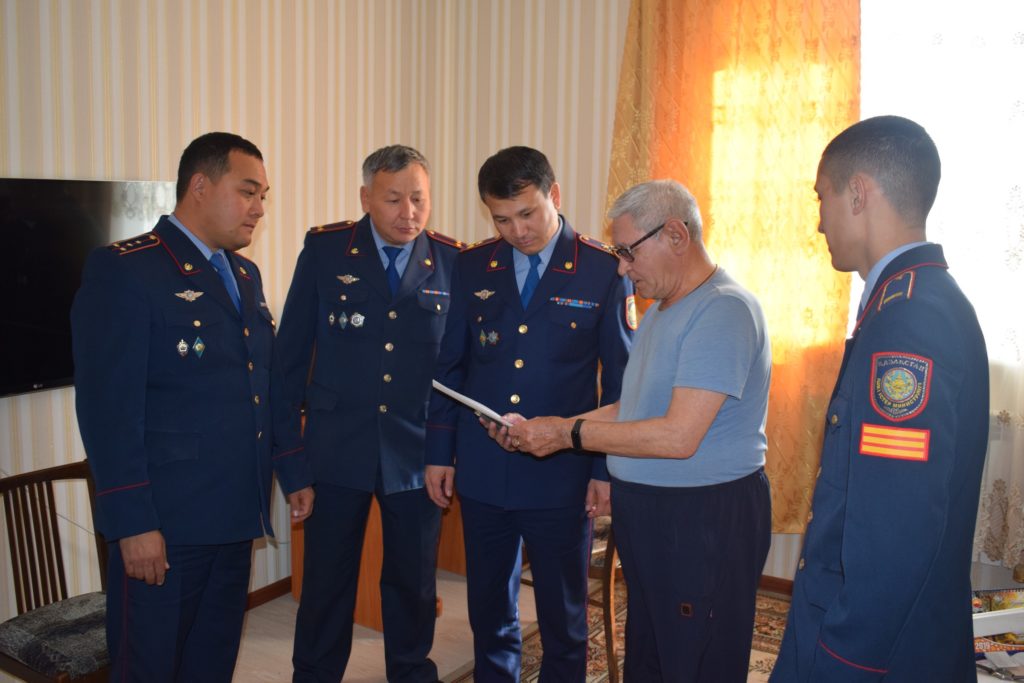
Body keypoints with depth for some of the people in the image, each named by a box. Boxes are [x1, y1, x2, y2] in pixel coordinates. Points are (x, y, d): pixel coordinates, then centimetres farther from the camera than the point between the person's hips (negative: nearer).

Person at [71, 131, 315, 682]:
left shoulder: (245, 275, 13)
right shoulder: (122, 270, -12)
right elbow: (107, 406, -17)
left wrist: (293, 471, 14)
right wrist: (133, 523, -19)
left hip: (235, 517, 7)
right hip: (163, 524, -7)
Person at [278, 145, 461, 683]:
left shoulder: (452, 262, -2)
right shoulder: (324, 249, -3)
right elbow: (293, 347, 2)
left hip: (417, 452, 1)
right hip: (337, 448, 0)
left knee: (413, 581, 15)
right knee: (327, 580, 11)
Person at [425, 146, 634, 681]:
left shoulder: (604, 271, -6)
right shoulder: (472, 267, 4)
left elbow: (620, 380, -2)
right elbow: (448, 365, 8)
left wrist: (606, 468, -3)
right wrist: (439, 453, 6)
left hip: (561, 477, -3)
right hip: (482, 473, 3)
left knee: (563, 622, 13)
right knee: (489, 616, 17)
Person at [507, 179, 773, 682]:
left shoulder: (724, 310, -18)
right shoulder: (661, 310, 14)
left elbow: (678, 436, -24)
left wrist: (568, 434, -16)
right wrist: (544, 429, 2)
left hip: (706, 522, -9)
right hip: (646, 515, 9)